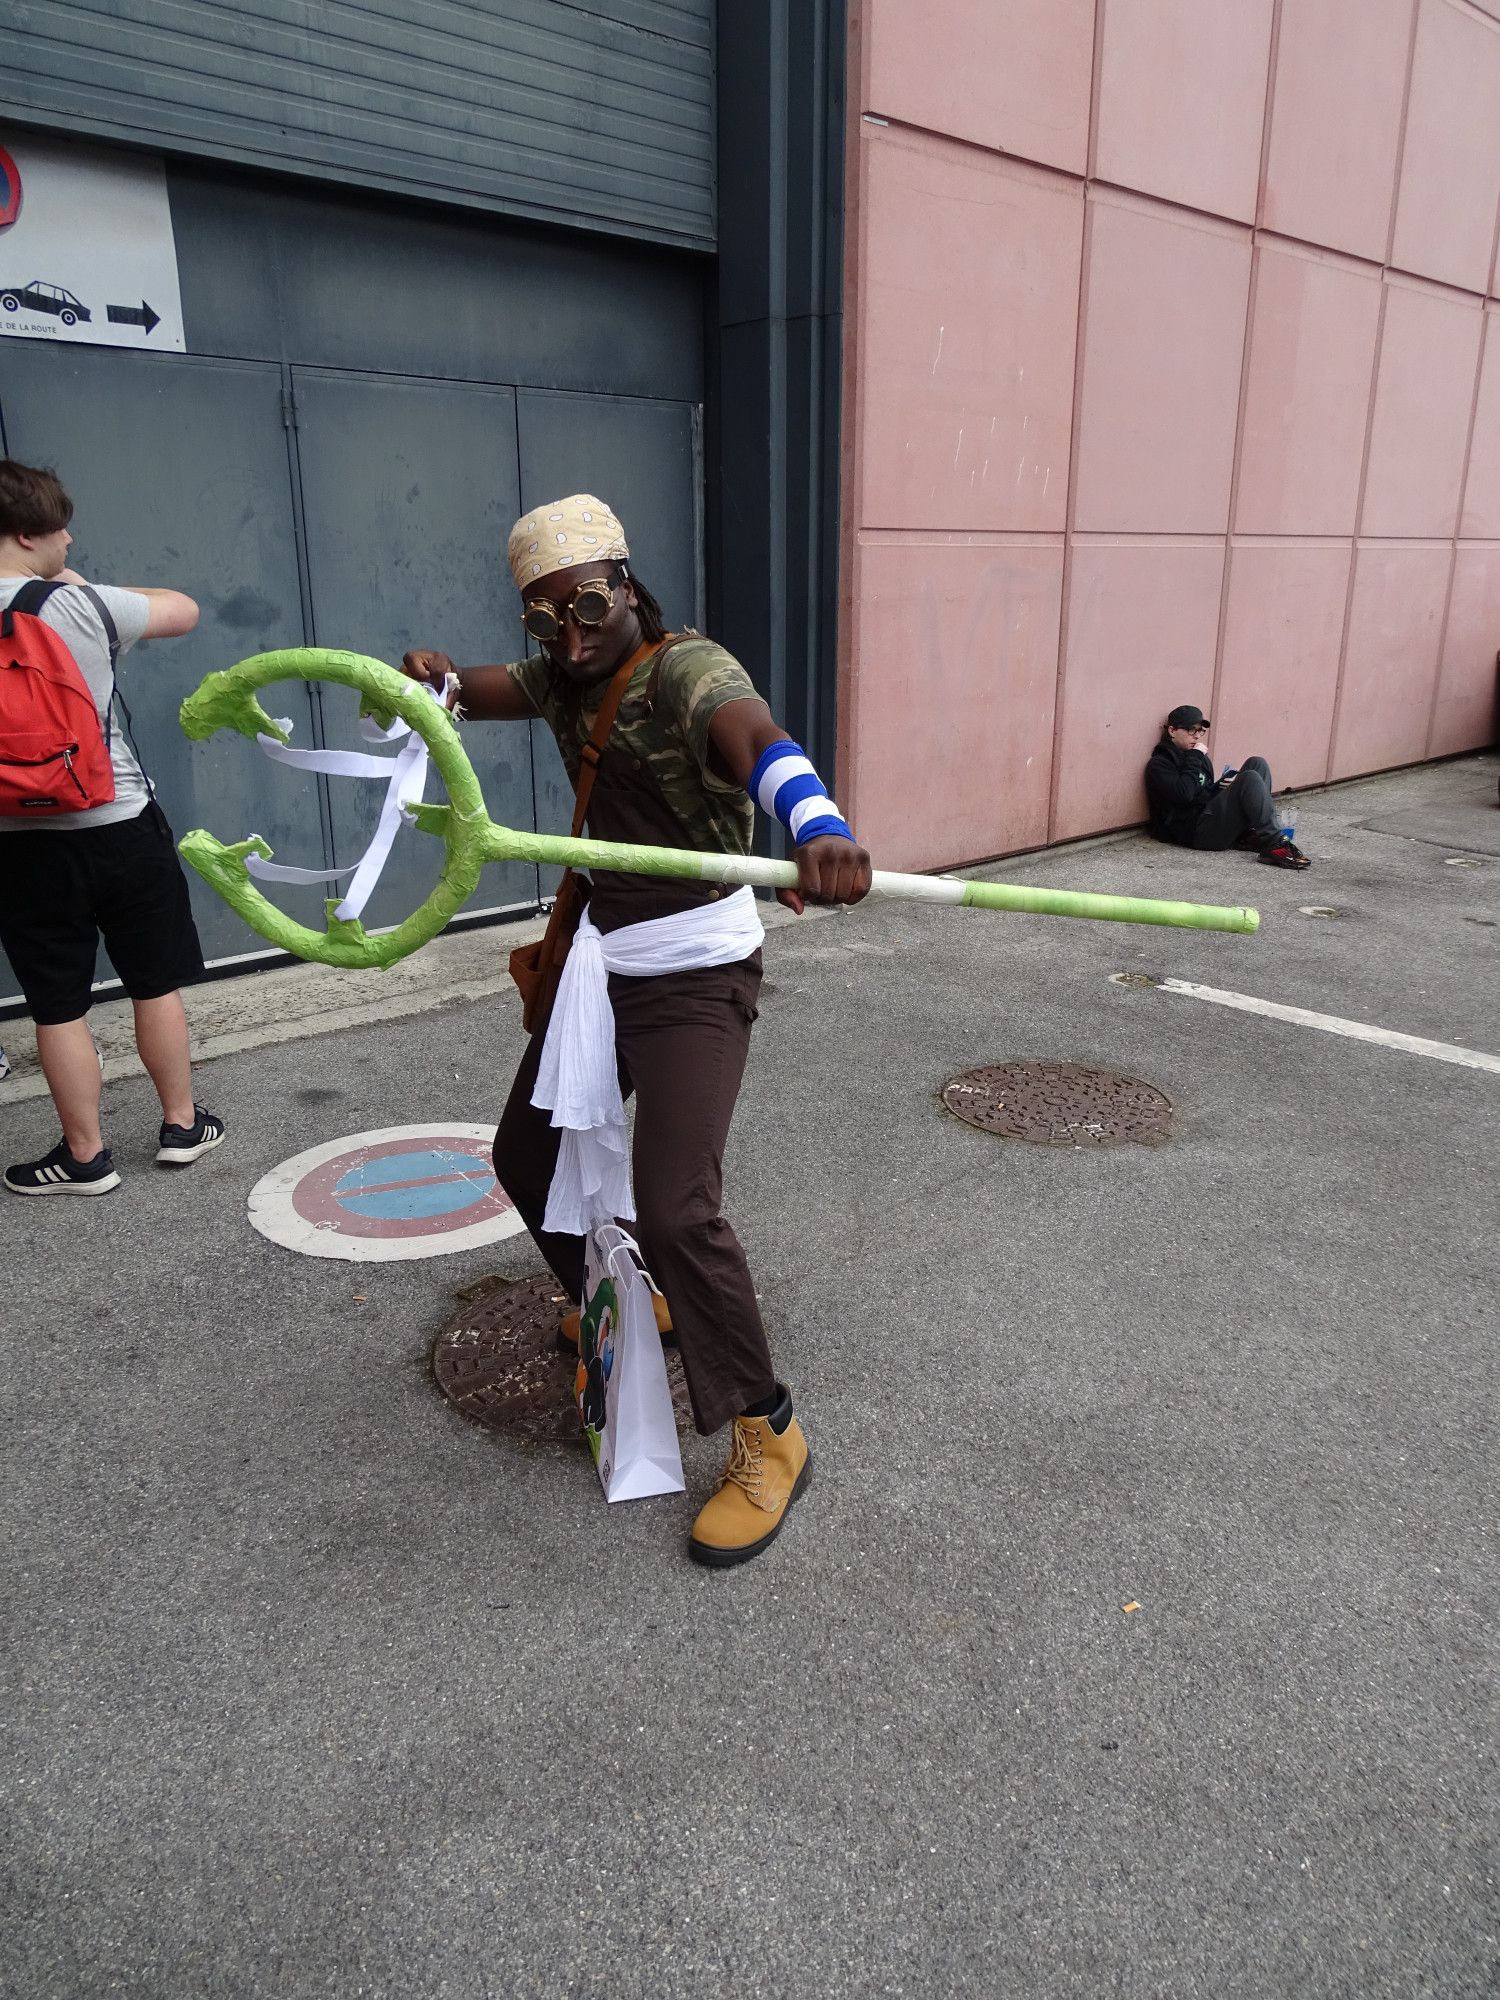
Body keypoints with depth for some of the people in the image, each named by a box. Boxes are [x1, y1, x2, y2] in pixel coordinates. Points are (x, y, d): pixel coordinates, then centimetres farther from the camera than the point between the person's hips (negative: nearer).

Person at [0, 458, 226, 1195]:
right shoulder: (81, 605, -9)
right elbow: (182, 611, 6)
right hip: (121, 824, -1)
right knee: (157, 984, 14)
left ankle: (85, 1156, 18)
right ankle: (181, 1125, 25)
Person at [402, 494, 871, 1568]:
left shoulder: (686, 668, -20)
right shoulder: (564, 675, 7)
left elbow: (755, 737, -41)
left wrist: (820, 825, -64)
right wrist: (431, 675, -26)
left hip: (695, 977, -8)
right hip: (601, 962, 9)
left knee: (674, 1207, -18)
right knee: (526, 1155, 19)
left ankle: (767, 1437, 0)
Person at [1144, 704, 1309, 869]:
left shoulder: (1199, 757, 24)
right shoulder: (1159, 764, -2)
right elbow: (1184, 795, -19)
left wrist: (1230, 785, 7)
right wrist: (1193, 759, -9)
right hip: (1196, 830, -9)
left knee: (1256, 764, -1)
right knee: (1250, 778, -24)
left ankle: (1251, 835, -12)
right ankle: (1275, 846, -28)